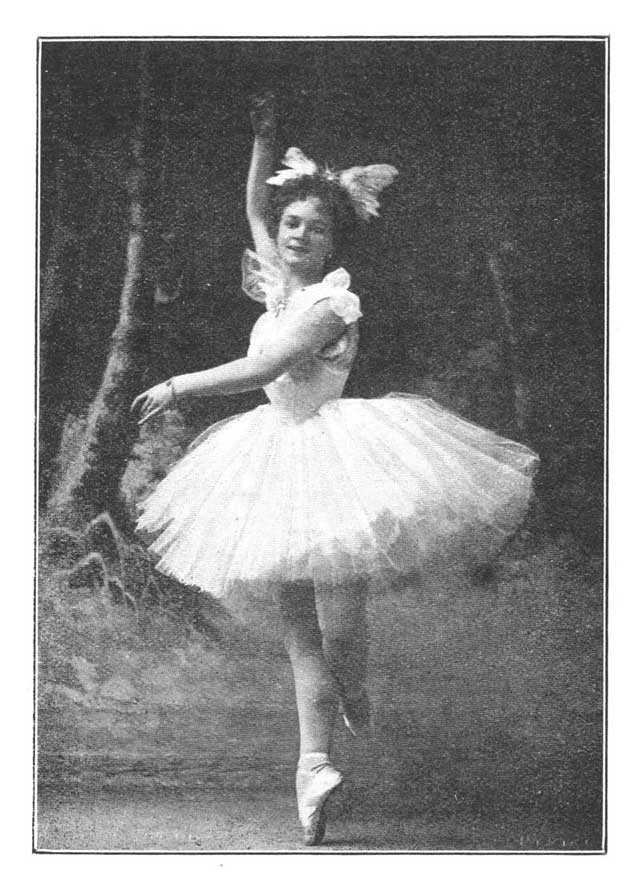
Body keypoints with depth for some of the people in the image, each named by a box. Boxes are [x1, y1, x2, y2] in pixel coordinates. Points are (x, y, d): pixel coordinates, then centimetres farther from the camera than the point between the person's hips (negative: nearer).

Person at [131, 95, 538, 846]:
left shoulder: (331, 300, -14)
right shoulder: (280, 281, 9)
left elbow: (264, 368, -24)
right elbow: (256, 208, 23)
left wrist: (178, 387, -21)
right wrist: (264, 139, 11)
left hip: (332, 448, -7)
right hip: (280, 460, 7)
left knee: (339, 627, -6)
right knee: (300, 632, 3)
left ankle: (354, 699, 28)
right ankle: (314, 766, 3)